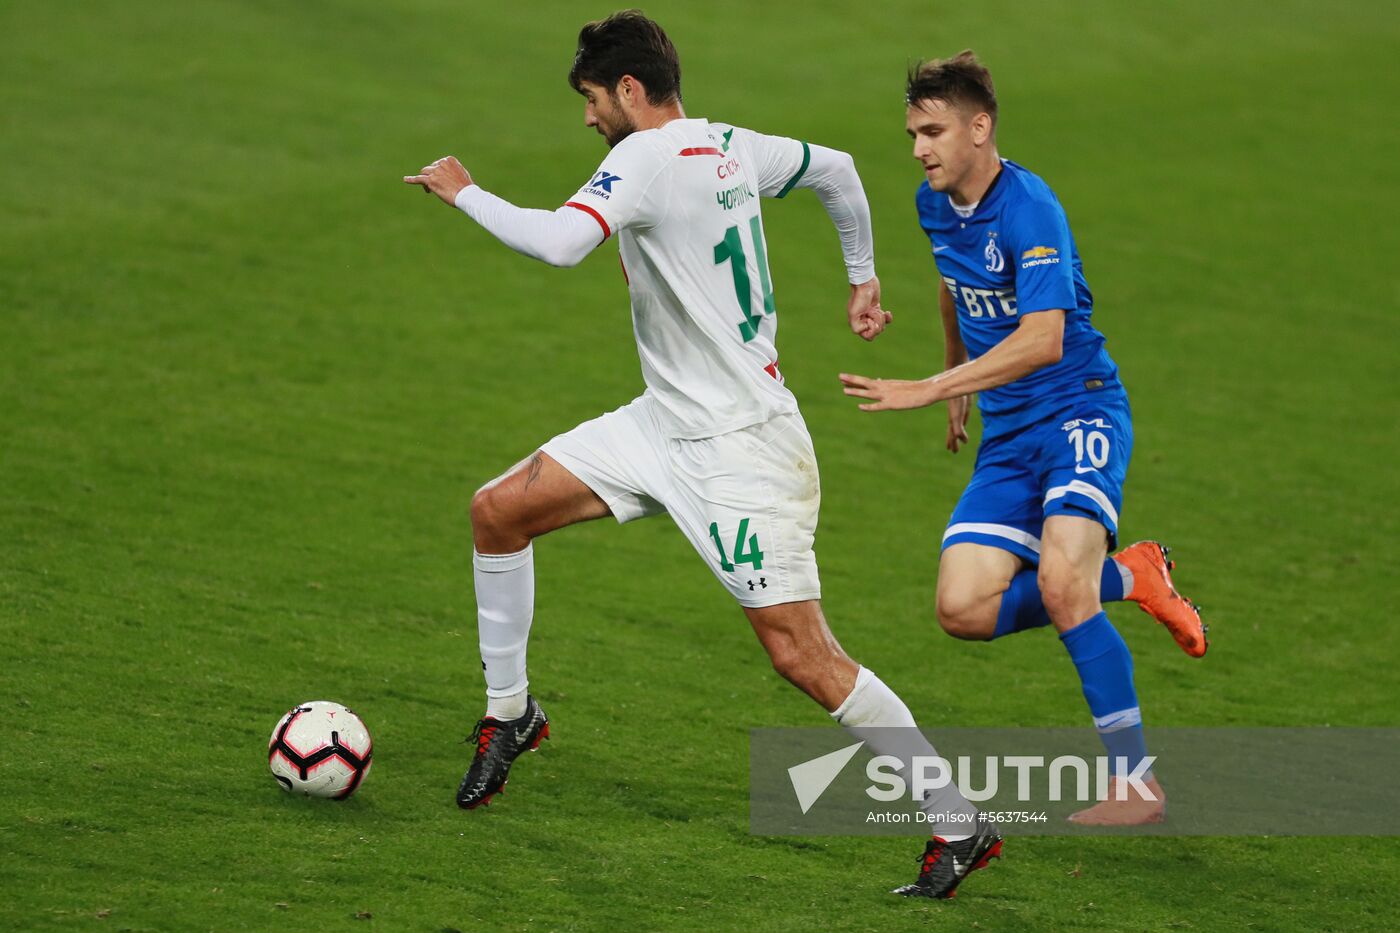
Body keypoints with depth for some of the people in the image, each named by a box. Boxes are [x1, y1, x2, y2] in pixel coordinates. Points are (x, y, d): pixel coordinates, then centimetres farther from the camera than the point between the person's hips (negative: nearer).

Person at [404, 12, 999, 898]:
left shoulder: (647, 158, -19)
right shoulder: (731, 147, 7)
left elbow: (558, 242, -33)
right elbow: (838, 170, 22)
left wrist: (464, 192, -17)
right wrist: (863, 277, 33)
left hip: (741, 447, -10)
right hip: (668, 422, 10)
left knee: (801, 653, -10)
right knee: (498, 511, 7)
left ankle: (961, 824, -2)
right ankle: (510, 713, 24)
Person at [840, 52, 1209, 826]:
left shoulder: (1027, 209, -20)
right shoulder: (935, 204, 6)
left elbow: (1042, 339, -31)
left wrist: (930, 389, -34)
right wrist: (958, 379, 34)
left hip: (1079, 411, -8)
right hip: (1007, 434, 8)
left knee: (1059, 583, -27)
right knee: (964, 610, -7)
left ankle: (1136, 783, -16)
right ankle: (1126, 577, 15)